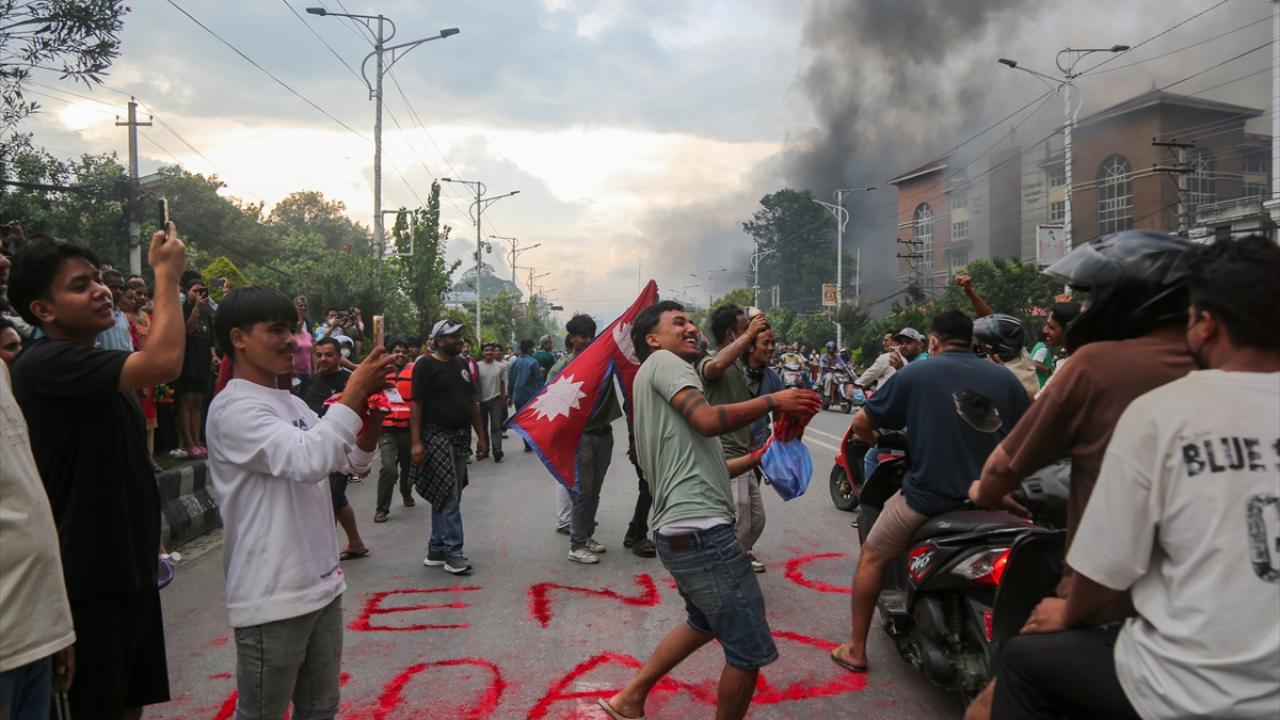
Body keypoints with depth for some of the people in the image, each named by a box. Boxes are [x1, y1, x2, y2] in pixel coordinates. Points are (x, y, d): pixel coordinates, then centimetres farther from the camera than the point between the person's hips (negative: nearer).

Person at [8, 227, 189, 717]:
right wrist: (166, 275, -20)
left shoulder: (99, 372, 12)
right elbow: (164, 361, -32)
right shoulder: (47, 363, -17)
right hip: (87, 580, -9)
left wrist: (151, 545, 21)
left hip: (130, 571, 9)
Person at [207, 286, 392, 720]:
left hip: (322, 584, 8)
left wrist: (371, 416, -5)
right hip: (272, 598, -8)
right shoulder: (233, 407, -15)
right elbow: (307, 460, -30)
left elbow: (350, 463, 14)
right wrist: (353, 392, -24)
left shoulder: (293, 404, 11)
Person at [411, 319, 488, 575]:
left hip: (460, 438, 7)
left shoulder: (461, 364, 15)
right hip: (437, 437, -7)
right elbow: (416, 405, -11)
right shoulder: (426, 365, -7)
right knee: (450, 496, -10)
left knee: (443, 496, 12)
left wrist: (481, 436, 15)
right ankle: (453, 553, -4)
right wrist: (416, 441, -18)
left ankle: (436, 551, 20)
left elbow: (472, 402, 19)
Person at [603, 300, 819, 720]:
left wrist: (755, 459, 18)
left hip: (680, 531, 11)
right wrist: (773, 400, -10)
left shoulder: (653, 383, 26)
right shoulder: (661, 362, -3)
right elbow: (709, 421, -19)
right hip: (701, 530, -11)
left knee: (704, 624, 31)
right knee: (751, 651, -2)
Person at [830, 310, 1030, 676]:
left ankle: (855, 649, 22)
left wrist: (875, 441, 23)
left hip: (927, 496, -3)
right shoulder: (1005, 378, 4)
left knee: (871, 557, 18)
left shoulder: (916, 374, -3)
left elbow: (861, 421, 1)